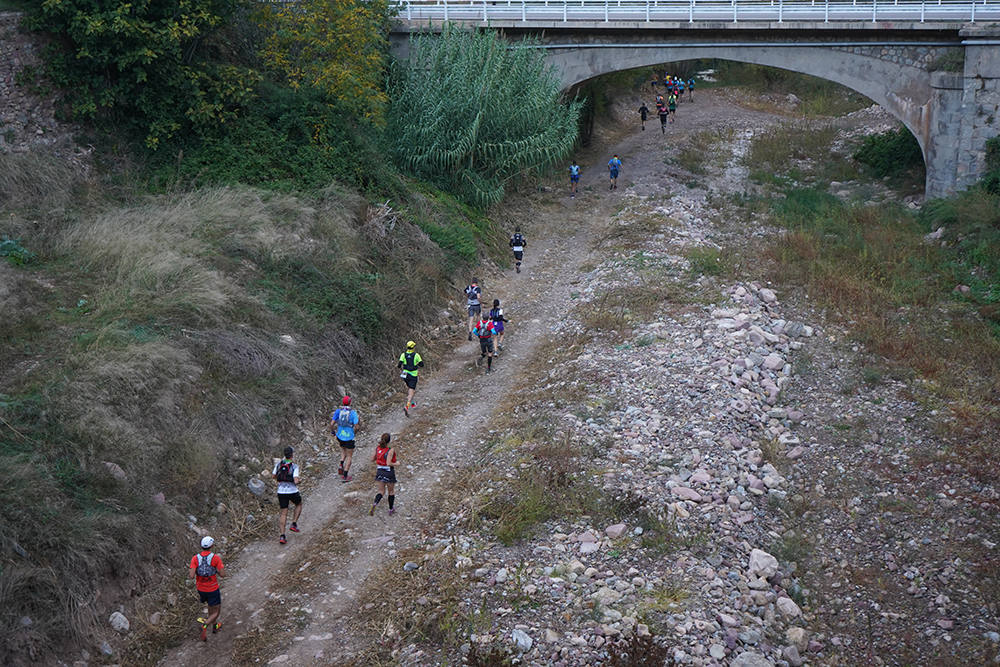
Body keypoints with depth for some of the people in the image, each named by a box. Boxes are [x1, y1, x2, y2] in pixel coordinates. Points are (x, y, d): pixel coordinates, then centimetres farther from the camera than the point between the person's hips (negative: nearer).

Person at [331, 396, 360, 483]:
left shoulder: (338, 411, -5)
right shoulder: (353, 412, -13)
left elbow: (332, 424, -8)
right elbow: (356, 425, -16)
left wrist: (333, 432, 8)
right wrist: (359, 420, 5)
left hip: (339, 436, 4)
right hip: (349, 437, -4)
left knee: (344, 451, 31)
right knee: (349, 456, 13)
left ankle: (341, 467, 12)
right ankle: (345, 475, 12)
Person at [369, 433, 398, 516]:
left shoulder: (377, 448, -5)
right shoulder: (391, 450, -20)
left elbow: (372, 459, 6)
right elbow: (388, 463, -26)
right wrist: (396, 463, -9)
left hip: (380, 472, 4)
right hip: (389, 472, -4)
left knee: (381, 491, 13)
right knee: (391, 491, 18)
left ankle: (374, 504, -15)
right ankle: (391, 510, 29)